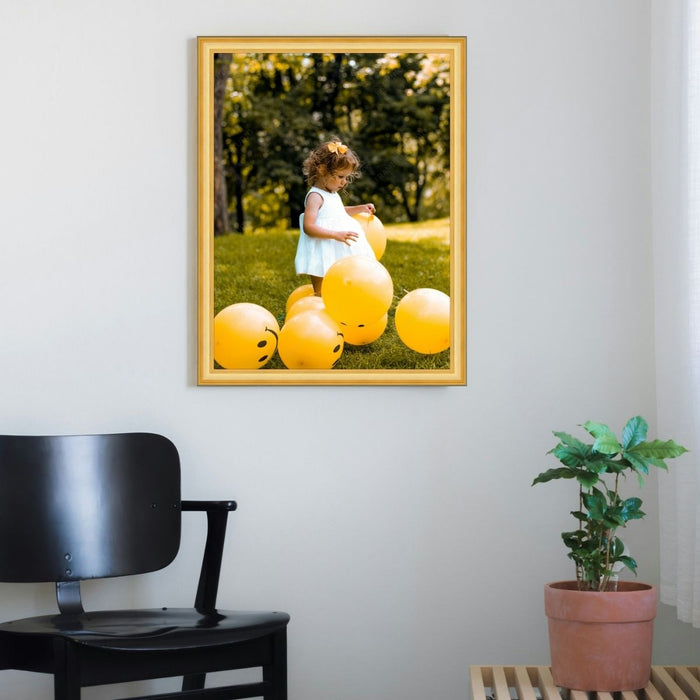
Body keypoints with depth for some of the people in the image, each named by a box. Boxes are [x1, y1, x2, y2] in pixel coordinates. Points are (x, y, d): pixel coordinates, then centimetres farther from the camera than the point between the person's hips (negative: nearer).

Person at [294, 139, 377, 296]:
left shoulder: (333, 195, 13)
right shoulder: (315, 197, -16)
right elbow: (308, 227, -27)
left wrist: (360, 208, 22)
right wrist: (336, 234, -34)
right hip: (322, 258, -10)